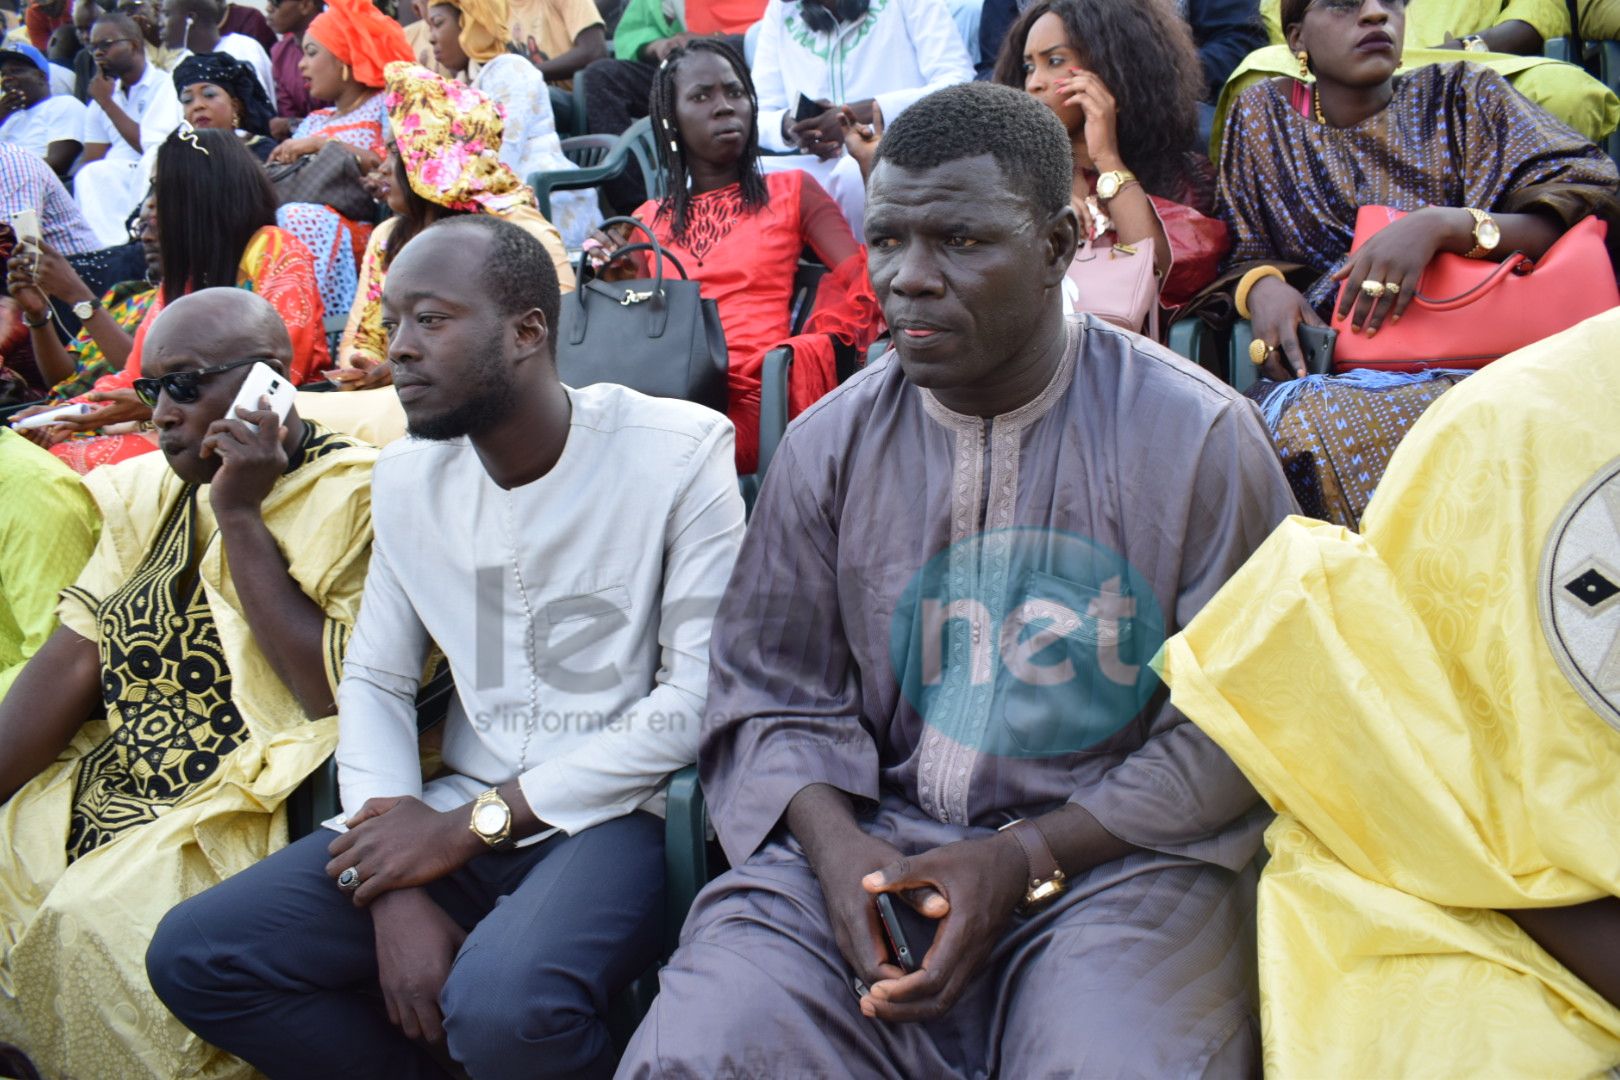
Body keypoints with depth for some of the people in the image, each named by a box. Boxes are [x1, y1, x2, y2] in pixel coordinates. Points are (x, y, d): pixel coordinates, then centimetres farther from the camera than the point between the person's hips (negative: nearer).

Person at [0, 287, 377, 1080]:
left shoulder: (349, 497, -10)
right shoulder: (155, 491, 12)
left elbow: (336, 693, -20)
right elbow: (73, 661, 6)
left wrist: (240, 517, -17)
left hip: (253, 806, -7)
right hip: (111, 788, 7)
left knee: (93, 919, -25)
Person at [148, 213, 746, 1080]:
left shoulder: (679, 451, -11)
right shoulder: (407, 477, 6)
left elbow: (701, 698, -13)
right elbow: (373, 682, 8)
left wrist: (472, 823, -13)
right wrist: (397, 894, -9)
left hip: (615, 812, -5)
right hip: (461, 816, 6)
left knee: (505, 1006, -33)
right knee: (191, 957, -8)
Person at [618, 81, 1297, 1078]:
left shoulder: (1198, 435, -4)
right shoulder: (829, 444, 6)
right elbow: (773, 694, 8)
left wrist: (1028, 859, -13)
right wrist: (834, 843, -12)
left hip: (1113, 851, -1)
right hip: (869, 838, 2)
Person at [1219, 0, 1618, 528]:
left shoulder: (1463, 94, 11)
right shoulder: (1263, 114, 16)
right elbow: (1238, 253, 16)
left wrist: (1442, 225, -18)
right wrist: (1261, 285, -9)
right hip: (1322, 371, 1)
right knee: (1304, 426, -34)